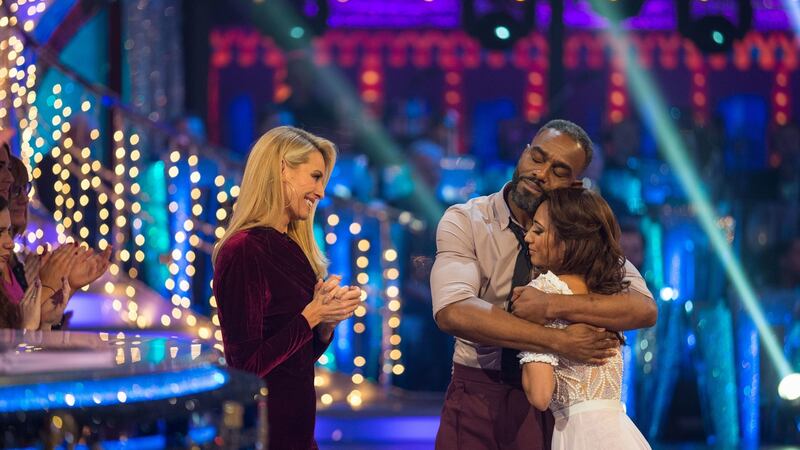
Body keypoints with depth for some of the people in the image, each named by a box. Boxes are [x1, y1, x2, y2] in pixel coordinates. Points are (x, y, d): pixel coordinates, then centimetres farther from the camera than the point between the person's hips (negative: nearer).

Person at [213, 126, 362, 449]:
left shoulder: (291, 247, 10)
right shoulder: (244, 250, -16)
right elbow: (246, 366, -19)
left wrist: (327, 320, -1)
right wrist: (311, 316, -17)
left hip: (297, 421, 8)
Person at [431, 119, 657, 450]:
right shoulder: (465, 221, -8)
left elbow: (644, 309, -17)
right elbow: (453, 312, -26)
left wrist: (552, 306, -30)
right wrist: (560, 341, -30)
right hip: (478, 394, -1)